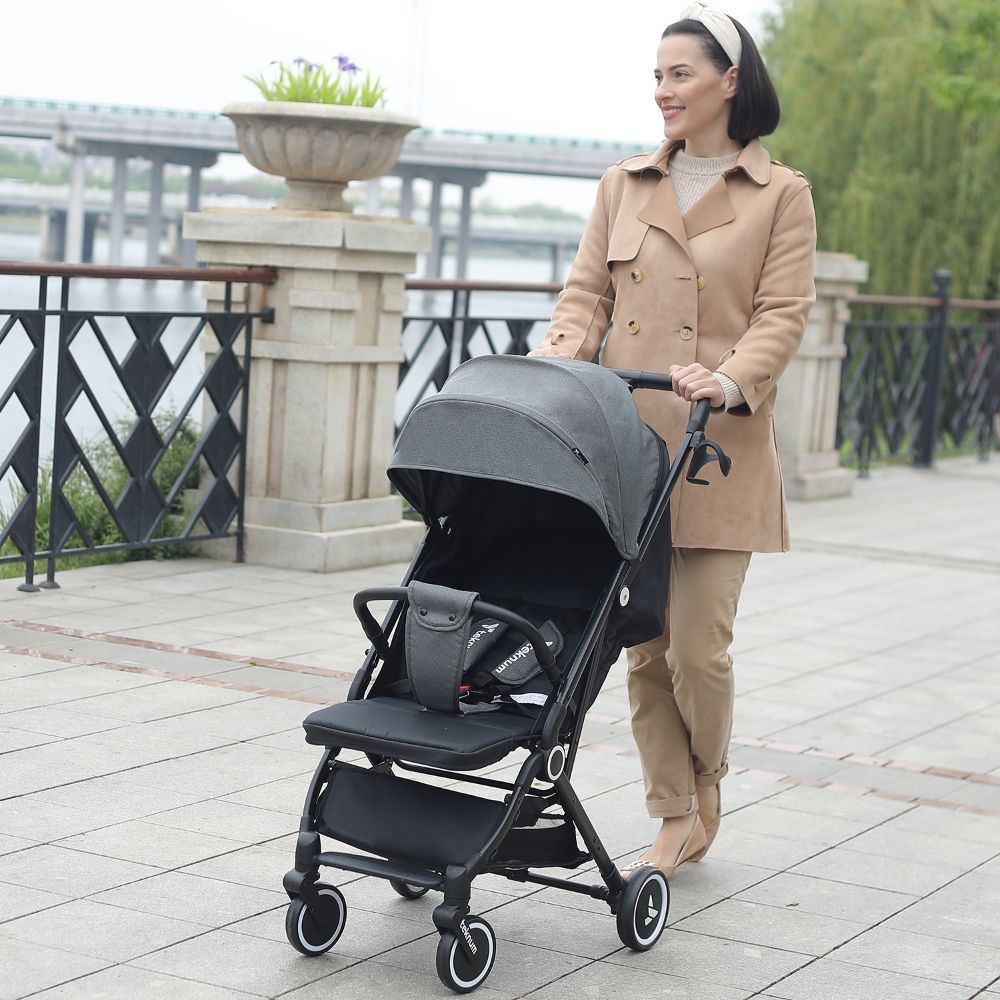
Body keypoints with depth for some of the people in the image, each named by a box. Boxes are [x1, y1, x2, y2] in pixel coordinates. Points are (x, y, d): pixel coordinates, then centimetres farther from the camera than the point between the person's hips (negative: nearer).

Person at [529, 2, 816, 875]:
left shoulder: (781, 195, 3)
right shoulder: (623, 186, 14)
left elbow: (783, 314, -4)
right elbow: (589, 290, 10)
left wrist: (729, 383, -21)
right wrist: (565, 347, -11)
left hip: (721, 452, -3)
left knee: (698, 646, -6)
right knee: (647, 645, 4)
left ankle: (708, 780, 23)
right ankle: (675, 820, 17)